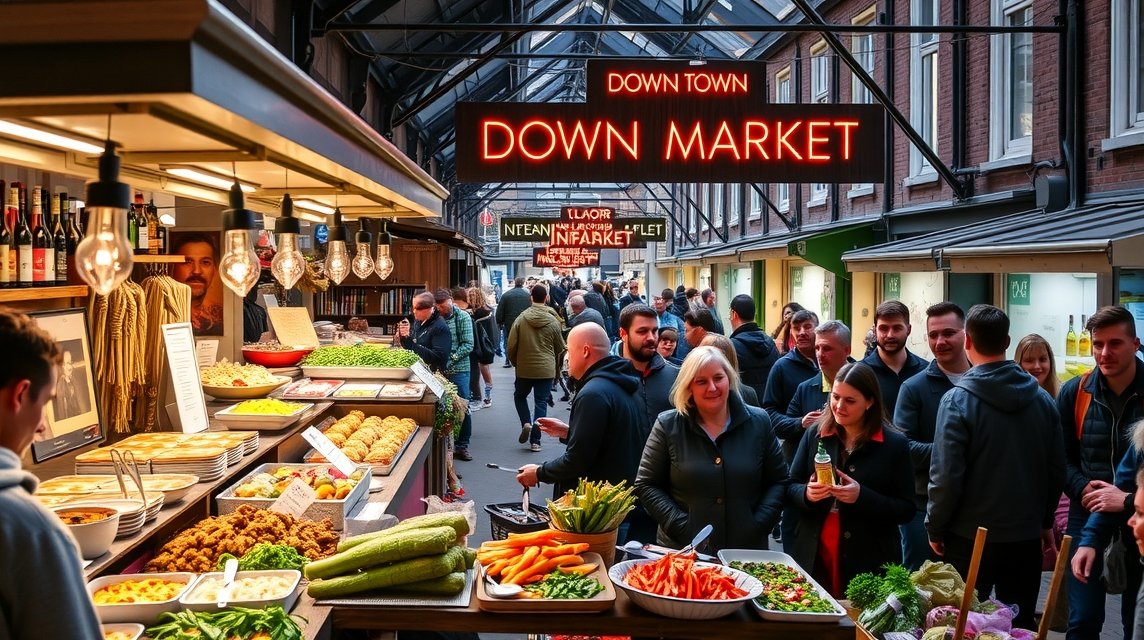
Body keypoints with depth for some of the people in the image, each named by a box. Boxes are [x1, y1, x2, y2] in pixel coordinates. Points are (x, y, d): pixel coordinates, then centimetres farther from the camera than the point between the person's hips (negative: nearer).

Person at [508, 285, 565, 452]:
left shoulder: (521, 319, -8)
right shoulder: (553, 321, -5)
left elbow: (511, 345, -4)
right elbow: (560, 348, 4)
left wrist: (514, 361, 14)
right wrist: (557, 368, 21)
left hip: (524, 369, 0)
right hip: (546, 369, 0)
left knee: (520, 396, 23)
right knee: (541, 403, 6)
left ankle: (526, 423, 2)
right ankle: (535, 441, 4)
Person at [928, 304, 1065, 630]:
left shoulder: (957, 400, -15)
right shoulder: (1042, 399, -1)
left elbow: (946, 475, -17)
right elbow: (1057, 471, 5)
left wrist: (935, 528, -3)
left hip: (970, 540, -4)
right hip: (1026, 537, 4)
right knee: (1020, 626, 16)